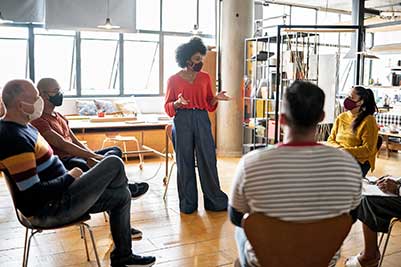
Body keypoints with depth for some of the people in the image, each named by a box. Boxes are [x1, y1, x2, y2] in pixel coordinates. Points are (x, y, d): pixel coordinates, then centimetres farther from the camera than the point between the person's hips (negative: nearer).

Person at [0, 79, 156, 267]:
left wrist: (69, 178, 7)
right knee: (114, 164, -13)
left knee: (121, 196, 11)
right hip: (50, 210, -10)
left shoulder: (22, 126, 8)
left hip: (58, 195, 10)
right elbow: (33, 194, -27)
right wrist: (70, 177, -14)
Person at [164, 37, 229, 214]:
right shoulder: (174, 80, 4)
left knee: (208, 160, -1)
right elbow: (168, 107, 5)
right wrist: (177, 103, -15)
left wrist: (216, 98, -7)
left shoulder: (205, 77, 11)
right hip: (182, 121, -2)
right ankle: (188, 204, 13)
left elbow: (209, 104, 14)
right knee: (185, 162, 1)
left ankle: (215, 200, 11)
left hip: (202, 120, 2)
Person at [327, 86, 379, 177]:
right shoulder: (341, 117, 14)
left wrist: (346, 150, -17)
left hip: (359, 160, -5)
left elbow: (368, 150, -8)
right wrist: (339, 148, -8)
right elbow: (330, 140, 14)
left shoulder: (368, 120, -3)